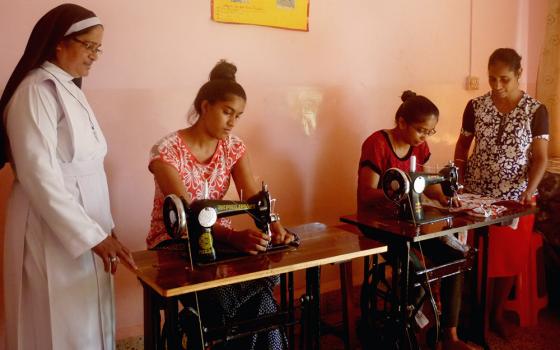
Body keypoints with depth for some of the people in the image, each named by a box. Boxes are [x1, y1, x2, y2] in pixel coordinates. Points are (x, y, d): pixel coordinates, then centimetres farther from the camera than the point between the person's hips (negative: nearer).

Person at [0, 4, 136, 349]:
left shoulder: (70, 89, 13)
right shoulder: (36, 91, -14)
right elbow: (39, 175, -20)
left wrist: (104, 226, 12)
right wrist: (93, 235, -21)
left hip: (84, 226, 8)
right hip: (55, 233, -8)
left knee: (88, 322, 16)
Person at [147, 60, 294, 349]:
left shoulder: (233, 146, 2)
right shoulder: (168, 150, -16)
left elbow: (253, 196, -8)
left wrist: (274, 227, -29)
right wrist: (234, 236, -42)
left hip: (218, 237, 5)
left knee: (260, 298, -23)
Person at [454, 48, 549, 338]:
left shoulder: (536, 111, -6)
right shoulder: (475, 106, -3)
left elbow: (540, 157, -7)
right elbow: (462, 145, 7)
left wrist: (529, 191, -23)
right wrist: (458, 181, -6)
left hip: (515, 199, 0)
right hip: (476, 196, 1)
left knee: (509, 258, 10)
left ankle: (496, 314, 29)